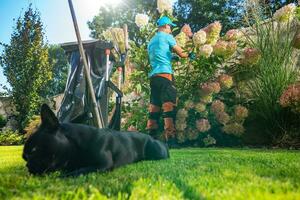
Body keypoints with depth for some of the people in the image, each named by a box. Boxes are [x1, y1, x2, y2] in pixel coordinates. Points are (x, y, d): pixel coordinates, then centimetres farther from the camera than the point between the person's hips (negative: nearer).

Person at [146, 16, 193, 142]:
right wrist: (189, 55, 18)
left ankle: (152, 133, 8)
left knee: (154, 104, 7)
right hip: (164, 74, -7)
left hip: (153, 75, 8)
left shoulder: (151, 41, 25)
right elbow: (181, 53, -1)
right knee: (169, 104, -11)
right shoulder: (167, 37, 3)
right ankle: (169, 134, -16)